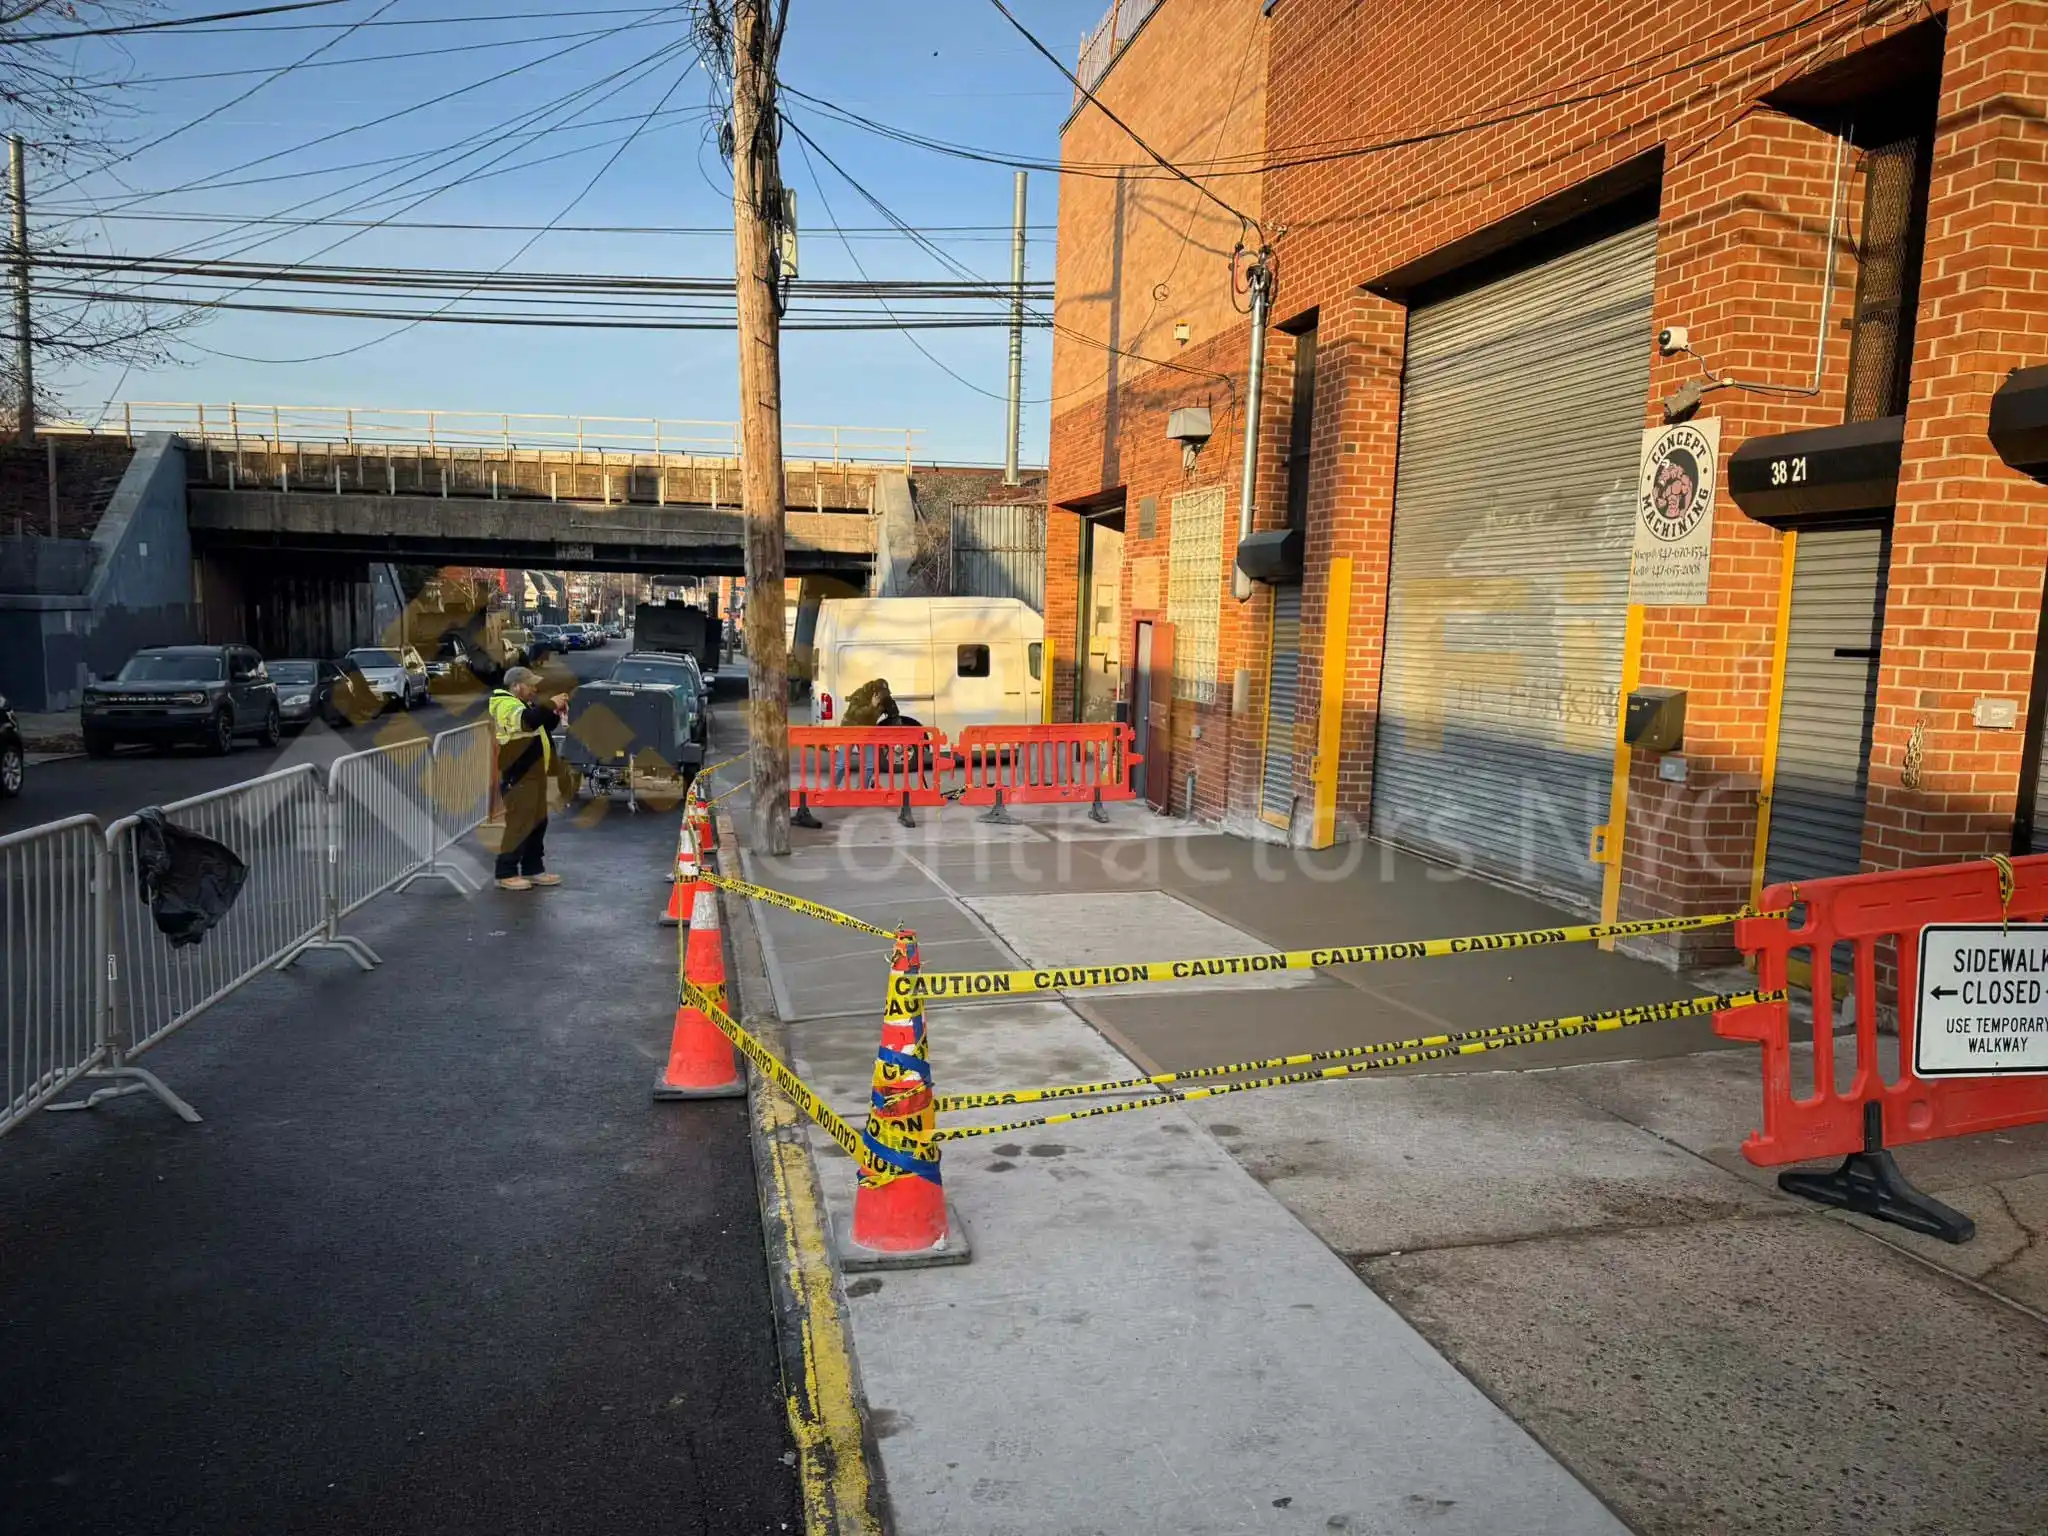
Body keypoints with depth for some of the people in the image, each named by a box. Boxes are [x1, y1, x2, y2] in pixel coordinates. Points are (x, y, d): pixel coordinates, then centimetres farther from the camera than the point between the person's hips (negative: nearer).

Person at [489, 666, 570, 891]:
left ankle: (533, 869, 21)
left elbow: (545, 725, 25)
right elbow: (529, 720, -34)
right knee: (520, 824, -10)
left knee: (538, 823, 13)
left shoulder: (521, 704, 18)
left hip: (532, 773, 11)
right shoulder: (506, 705, -15)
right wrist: (551, 703, -24)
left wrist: (556, 712, 6)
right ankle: (506, 874, -6)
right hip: (518, 776, -11)